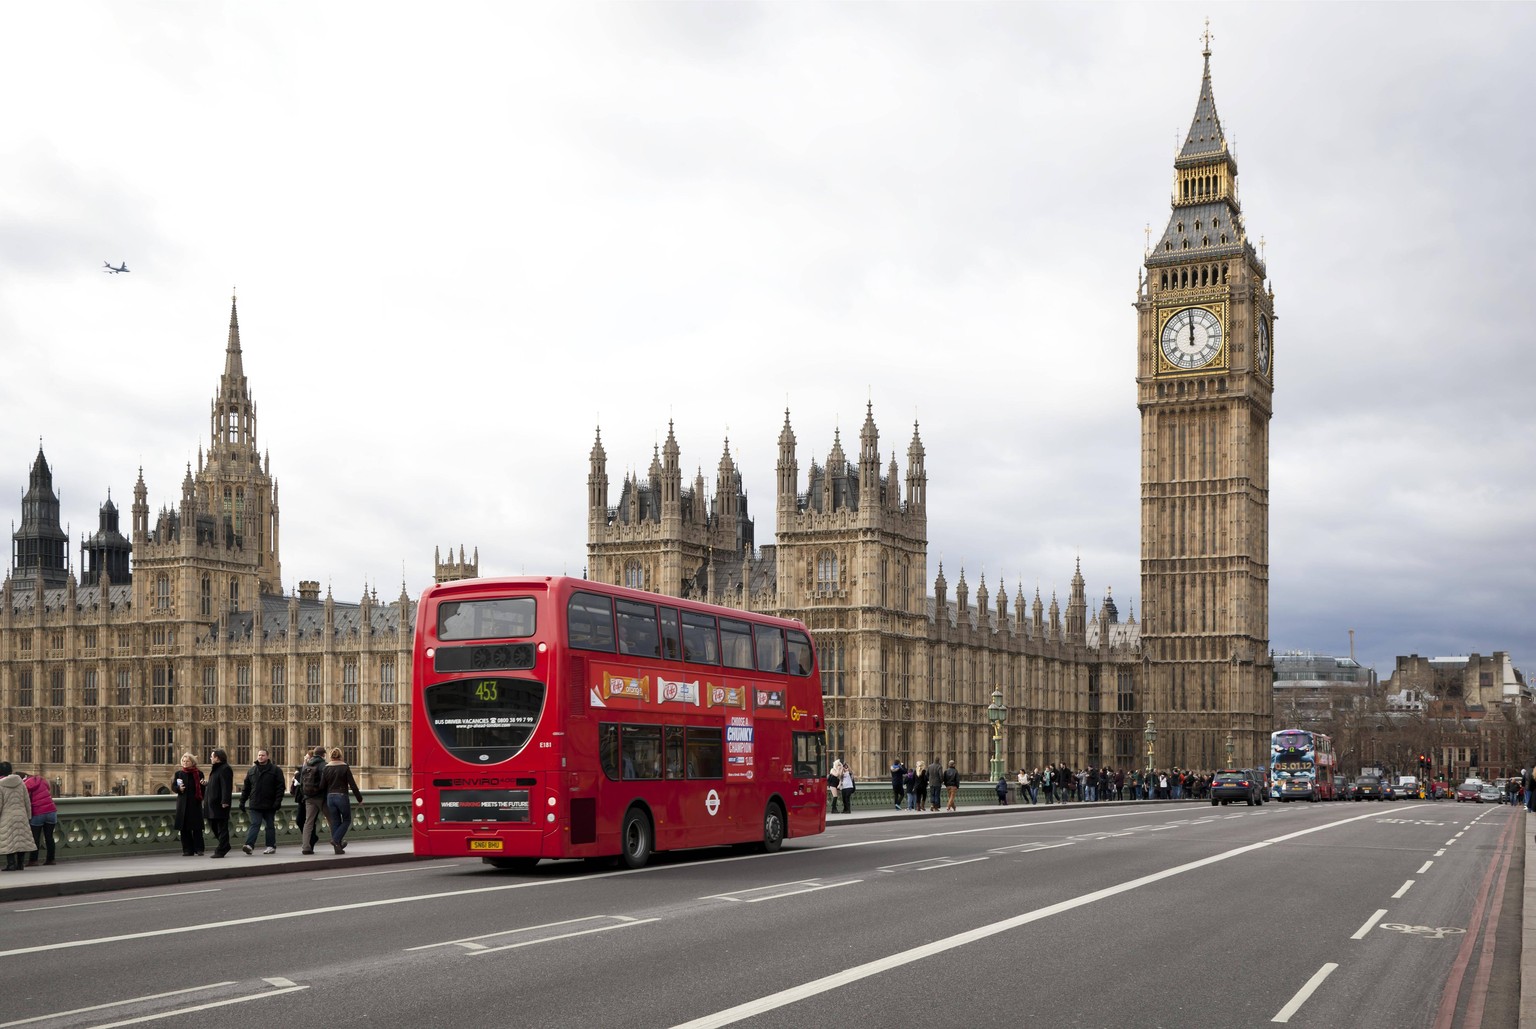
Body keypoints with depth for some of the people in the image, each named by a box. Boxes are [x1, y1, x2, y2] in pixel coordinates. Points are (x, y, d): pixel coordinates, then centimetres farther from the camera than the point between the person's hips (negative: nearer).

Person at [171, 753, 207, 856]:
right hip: (183, 804, 2)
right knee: (184, 828, 2)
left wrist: (204, 784, -16)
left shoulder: (199, 773, 4)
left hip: (195, 804, -2)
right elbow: (173, 787, 9)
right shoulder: (179, 773, 8)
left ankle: (198, 849, 2)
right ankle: (187, 850, 8)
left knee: (197, 828, -3)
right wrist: (179, 788, -12)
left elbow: (203, 788, 7)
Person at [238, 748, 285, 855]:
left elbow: (280, 787, -5)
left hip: (269, 805, -2)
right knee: (255, 825, -7)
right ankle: (249, 845, -16)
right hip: (255, 805, 2)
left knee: (270, 825, 7)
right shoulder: (252, 771, 11)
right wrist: (242, 801, 7)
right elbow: (246, 787, 13)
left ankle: (271, 846, 14)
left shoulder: (275, 770, 0)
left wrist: (278, 801, -13)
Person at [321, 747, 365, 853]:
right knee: (346, 820, 11)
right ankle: (336, 840, -8)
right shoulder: (344, 767, -7)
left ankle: (337, 847, 9)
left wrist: (325, 800, 18)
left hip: (330, 797, 4)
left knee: (335, 822, 11)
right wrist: (359, 798, 1)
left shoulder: (326, 768, 2)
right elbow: (352, 784, -7)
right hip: (342, 797, -4)